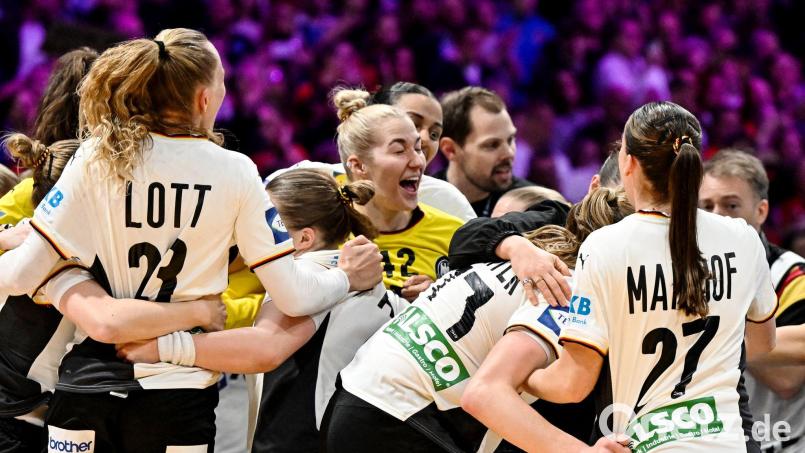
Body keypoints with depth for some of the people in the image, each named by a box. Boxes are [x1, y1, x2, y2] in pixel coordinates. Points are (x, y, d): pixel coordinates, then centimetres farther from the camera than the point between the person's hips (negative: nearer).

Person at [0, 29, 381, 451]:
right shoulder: (234, 172, -4)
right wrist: (346, 277, 15)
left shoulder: (96, 159, -5)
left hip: (86, 386, 0)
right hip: (178, 396, 0)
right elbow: (291, 296, -5)